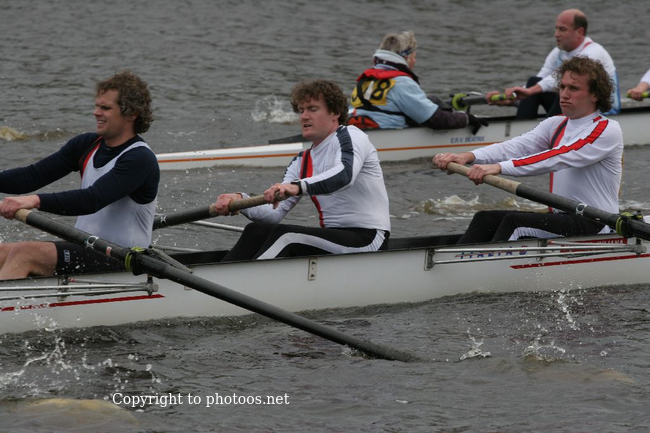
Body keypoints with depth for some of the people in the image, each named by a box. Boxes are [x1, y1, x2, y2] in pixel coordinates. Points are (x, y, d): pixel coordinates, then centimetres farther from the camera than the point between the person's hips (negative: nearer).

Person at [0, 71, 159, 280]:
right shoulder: (87, 145, 11)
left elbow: (93, 200, -28)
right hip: (84, 250, 8)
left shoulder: (140, 159, -14)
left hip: (120, 264, -8)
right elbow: (33, 176, 4)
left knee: (24, 254, -26)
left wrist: (36, 200, -39)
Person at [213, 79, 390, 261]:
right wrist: (240, 201, -13)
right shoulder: (302, 161, 18)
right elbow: (275, 213, 8)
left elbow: (344, 174, -29)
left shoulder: (350, 135, -5)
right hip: (334, 239, 8)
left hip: (367, 240, -8)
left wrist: (298, 187, -45)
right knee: (256, 231, -7)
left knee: (285, 235, -26)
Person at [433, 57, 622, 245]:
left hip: (596, 227, -8)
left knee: (515, 222, -26)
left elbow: (559, 158, -24)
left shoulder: (608, 130, -10)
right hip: (560, 218, 8)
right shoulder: (555, 125, 14)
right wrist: (468, 156, -20)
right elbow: (518, 146, -2)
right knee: (485, 219, -6)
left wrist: (500, 167, -34)